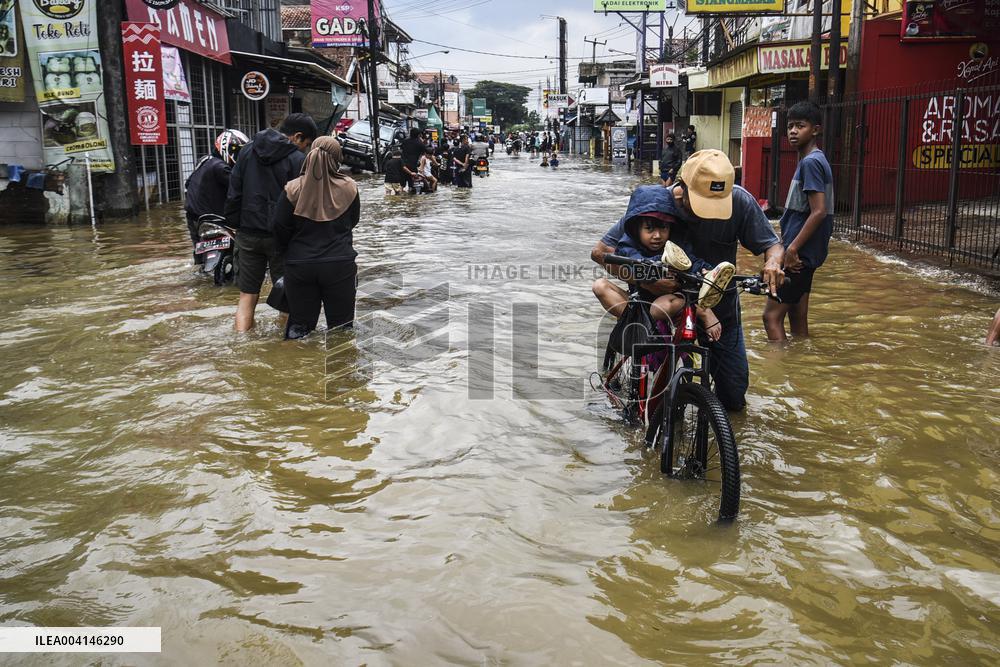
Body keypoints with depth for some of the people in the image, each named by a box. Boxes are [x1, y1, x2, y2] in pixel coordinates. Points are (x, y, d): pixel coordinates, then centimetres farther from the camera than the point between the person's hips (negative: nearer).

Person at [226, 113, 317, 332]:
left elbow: (234, 192, 9)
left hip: (248, 234, 5)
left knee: (247, 294, 9)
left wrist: (235, 224, 14)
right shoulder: (298, 160, -11)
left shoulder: (248, 151, 7)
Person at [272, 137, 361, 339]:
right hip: (340, 265, 0)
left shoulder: (293, 189, -8)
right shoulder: (349, 187, -5)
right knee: (342, 326, 10)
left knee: (299, 325, 11)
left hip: (300, 266, 0)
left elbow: (279, 227, -3)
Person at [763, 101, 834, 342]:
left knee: (772, 315, -8)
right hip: (803, 254, 10)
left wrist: (792, 248, -21)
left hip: (799, 255, -10)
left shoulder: (811, 162, -15)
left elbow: (818, 211, -23)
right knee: (798, 318, 13)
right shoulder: (810, 160, 15)